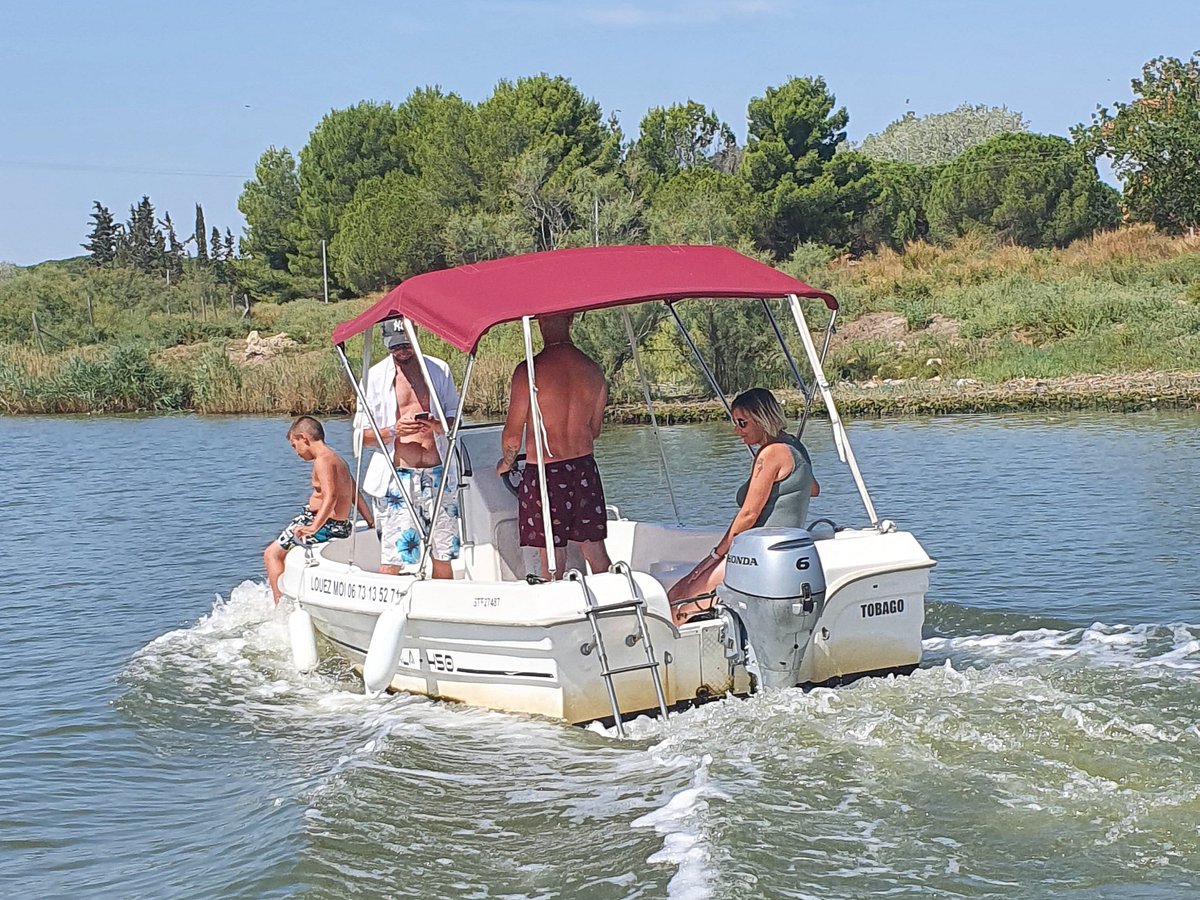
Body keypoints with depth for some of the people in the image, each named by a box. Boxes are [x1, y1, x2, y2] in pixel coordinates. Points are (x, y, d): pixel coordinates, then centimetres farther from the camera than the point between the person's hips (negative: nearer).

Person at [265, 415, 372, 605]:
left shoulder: (323, 460, -17)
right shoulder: (339, 460, 13)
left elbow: (330, 496, -30)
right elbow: (356, 496, 14)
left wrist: (314, 527, -37)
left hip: (326, 526, -10)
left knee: (272, 553, -2)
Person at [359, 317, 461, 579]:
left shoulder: (439, 370, 10)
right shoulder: (375, 376, 4)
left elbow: (455, 419, 14)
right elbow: (362, 436, 3)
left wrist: (438, 426, -10)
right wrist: (394, 431, -16)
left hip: (439, 475, 2)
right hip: (397, 477, -2)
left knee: (443, 556, 4)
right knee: (391, 560, -9)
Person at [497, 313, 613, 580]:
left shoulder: (529, 371, -14)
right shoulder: (592, 370, 2)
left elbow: (512, 436, -8)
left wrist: (506, 463, 12)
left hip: (543, 473, -4)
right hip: (584, 469, 4)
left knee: (552, 558, 2)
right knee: (596, 553, 12)